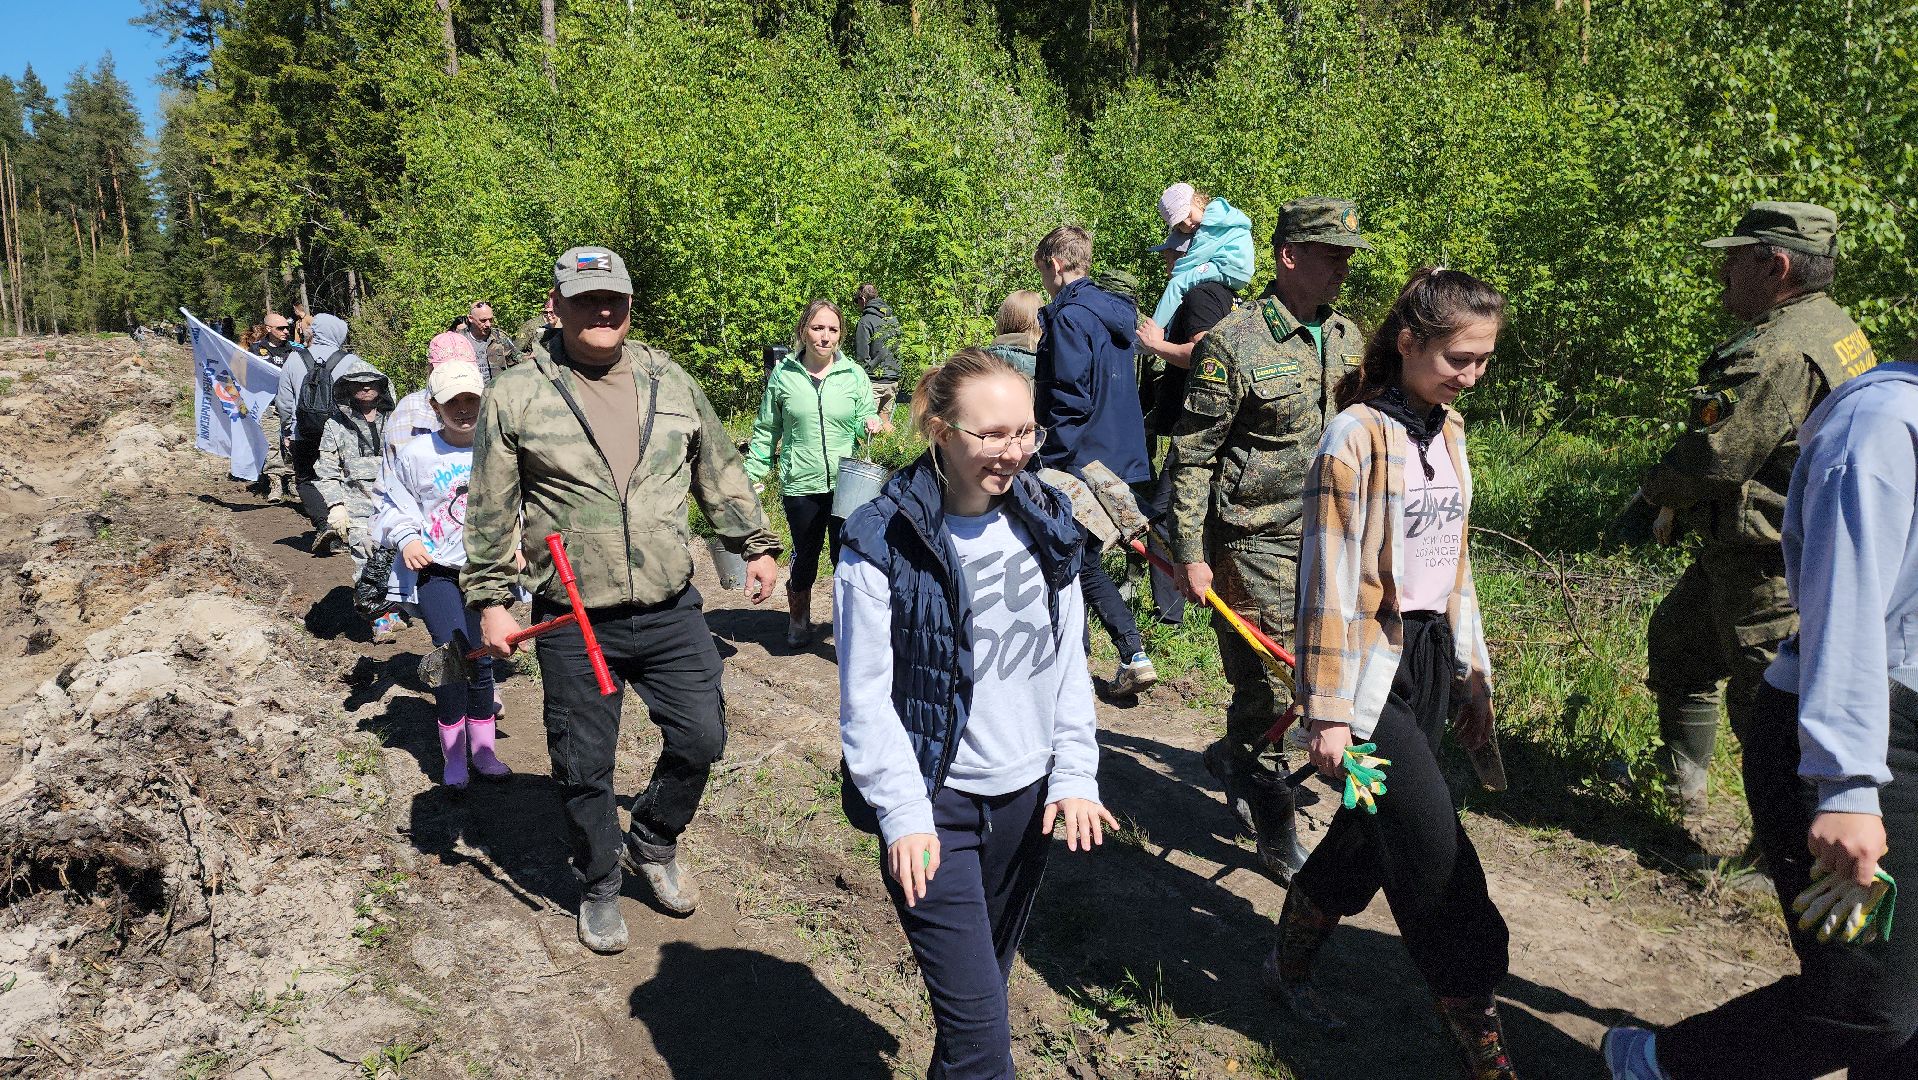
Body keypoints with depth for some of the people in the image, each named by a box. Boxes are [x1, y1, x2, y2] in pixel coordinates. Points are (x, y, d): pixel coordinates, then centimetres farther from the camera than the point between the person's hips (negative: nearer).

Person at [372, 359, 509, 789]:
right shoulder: (416, 453, -6)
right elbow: (393, 504, 8)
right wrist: (406, 538, -8)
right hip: (434, 570, -2)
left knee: (481, 658, 5)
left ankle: (482, 750, 21)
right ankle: (453, 754, 1)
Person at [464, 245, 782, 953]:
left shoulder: (671, 383, 6)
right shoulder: (516, 396, -3)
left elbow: (721, 473, 16)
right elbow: (489, 514, 1)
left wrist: (755, 544, 16)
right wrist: (490, 600, -2)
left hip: (672, 614, 3)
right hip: (573, 625, -2)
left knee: (700, 740, 8)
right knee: (584, 769, 9)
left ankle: (653, 843, 36)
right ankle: (599, 888, 33)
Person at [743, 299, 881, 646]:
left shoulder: (854, 375, -1)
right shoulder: (783, 376, -1)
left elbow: (863, 422, 4)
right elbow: (766, 433, 6)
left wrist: (869, 425, -18)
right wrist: (750, 475, 2)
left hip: (847, 484, 0)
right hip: (801, 487, 0)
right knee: (804, 561, 12)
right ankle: (798, 621, 38)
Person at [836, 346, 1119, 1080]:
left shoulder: (1044, 522, 3)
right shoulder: (883, 541, -13)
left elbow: (1070, 660, 7)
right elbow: (865, 695, -12)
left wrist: (1075, 773, 0)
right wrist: (904, 813, -16)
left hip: (1028, 798, 5)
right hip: (936, 805, -5)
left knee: (986, 984, 20)